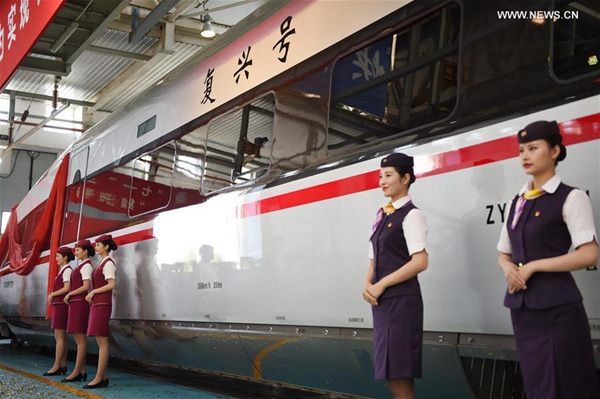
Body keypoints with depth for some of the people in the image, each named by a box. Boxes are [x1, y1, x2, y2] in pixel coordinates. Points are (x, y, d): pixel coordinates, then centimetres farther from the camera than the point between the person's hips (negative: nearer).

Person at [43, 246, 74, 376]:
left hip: (61, 305, -10)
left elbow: (67, 288, -19)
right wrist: (52, 296, 3)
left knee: (59, 337, -8)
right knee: (60, 336, 10)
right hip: (58, 305, 10)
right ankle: (62, 365, 13)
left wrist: (52, 294, -8)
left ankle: (57, 367, -7)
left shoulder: (67, 270, -10)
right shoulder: (63, 270, 18)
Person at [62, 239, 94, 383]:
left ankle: (77, 372, -7)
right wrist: (70, 296, 4)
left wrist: (69, 294, -9)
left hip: (80, 303, -9)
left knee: (80, 338, -8)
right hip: (75, 303, 9)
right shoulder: (81, 266, 18)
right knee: (78, 338, 8)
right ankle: (82, 371, 9)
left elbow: (86, 286, -16)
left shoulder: (86, 265, -8)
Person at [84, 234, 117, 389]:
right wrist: (92, 296, 3)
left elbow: (111, 285, -17)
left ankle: (99, 378, -9)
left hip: (103, 305, -9)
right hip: (97, 304, 9)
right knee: (101, 342, 8)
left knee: (102, 342, -9)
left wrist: (93, 292, -12)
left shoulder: (108, 263, -8)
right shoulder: (101, 264, 18)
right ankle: (104, 377, 10)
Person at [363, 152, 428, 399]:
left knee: (398, 375, -8)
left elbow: (420, 262, -17)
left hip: (402, 299, -8)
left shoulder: (411, 214, -7)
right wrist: (368, 285, 0)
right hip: (382, 301, 8)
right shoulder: (382, 216, 16)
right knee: (390, 372, 10)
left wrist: (381, 285, -14)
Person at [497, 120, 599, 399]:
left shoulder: (570, 198, -6)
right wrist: (508, 268, -4)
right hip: (521, 306, 7)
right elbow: (503, 254, 19)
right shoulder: (518, 202, 13)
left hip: (557, 307, -6)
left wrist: (532, 266, -15)